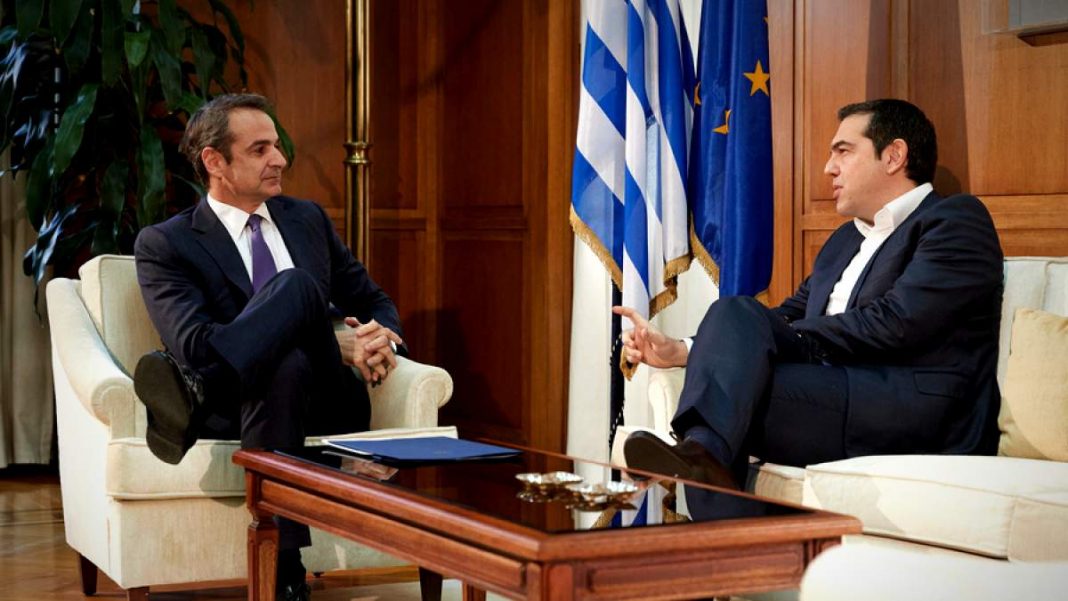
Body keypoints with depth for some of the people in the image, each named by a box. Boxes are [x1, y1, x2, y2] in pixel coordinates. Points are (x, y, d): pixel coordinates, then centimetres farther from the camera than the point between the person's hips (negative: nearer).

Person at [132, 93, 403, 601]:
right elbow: (195, 343, -13)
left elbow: (372, 301, 22)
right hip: (244, 399, -3)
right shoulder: (164, 244, 2)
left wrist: (383, 340, -6)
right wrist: (332, 345, -19)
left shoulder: (307, 219, 19)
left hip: (328, 397, 3)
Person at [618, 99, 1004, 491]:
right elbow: (787, 319, 22)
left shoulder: (956, 220, 2)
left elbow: (895, 324, -11)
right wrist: (681, 351, 8)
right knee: (735, 313, -17)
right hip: (842, 402, 7)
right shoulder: (846, 240, 30)